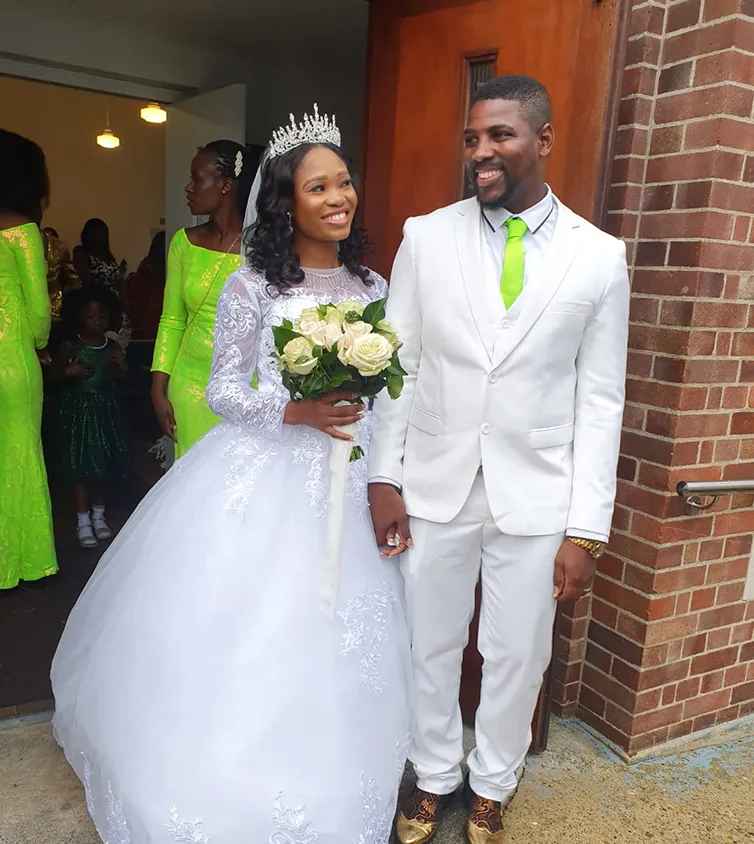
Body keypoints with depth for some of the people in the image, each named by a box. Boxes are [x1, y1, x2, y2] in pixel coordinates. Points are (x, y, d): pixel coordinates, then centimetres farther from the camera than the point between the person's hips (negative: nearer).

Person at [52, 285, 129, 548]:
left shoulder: (112, 347, 0)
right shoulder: (70, 346, -6)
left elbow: (118, 378, 5)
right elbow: (54, 374, 0)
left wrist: (121, 366, -15)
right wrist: (69, 371, -19)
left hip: (104, 410, 3)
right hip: (78, 410, -3)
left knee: (102, 463, 11)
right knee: (81, 465, 0)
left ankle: (98, 514, 26)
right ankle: (83, 520, 10)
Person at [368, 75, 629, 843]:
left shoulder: (599, 256, -3)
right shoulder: (425, 237, -1)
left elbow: (599, 400, -2)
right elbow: (395, 365, 2)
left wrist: (586, 530, -4)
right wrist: (383, 478, -2)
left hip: (535, 498, 0)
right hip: (434, 487, 1)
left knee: (517, 657, 14)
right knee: (429, 646, 15)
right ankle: (433, 778, 42)